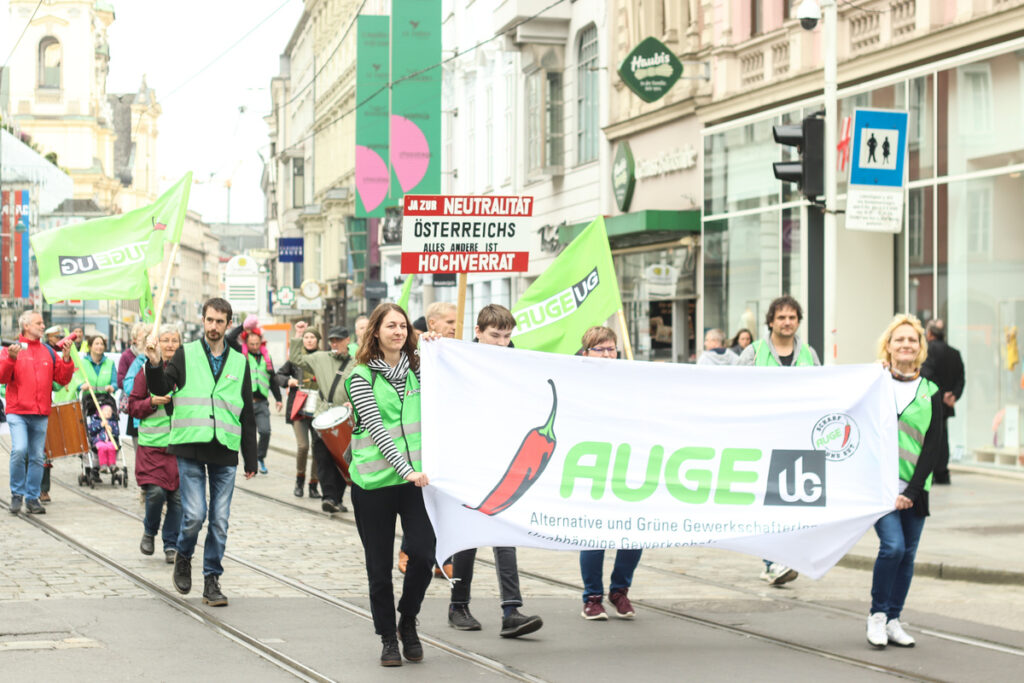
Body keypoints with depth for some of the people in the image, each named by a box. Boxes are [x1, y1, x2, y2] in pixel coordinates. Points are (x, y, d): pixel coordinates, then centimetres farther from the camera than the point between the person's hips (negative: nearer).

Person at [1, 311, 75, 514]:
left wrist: (66, 359, -4)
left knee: (37, 457, 5)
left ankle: (32, 498, 14)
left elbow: (63, 379, 10)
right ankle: (17, 494, -3)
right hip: (17, 412, -4)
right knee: (19, 450, -19)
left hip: (41, 414, 4)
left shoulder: (49, 352, 13)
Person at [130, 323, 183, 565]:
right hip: (153, 442, -1)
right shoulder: (147, 370, 3)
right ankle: (149, 532, 17)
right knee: (155, 492, -11)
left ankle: (171, 545, 12)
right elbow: (133, 407, 5)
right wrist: (153, 402, -12)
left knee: (177, 495, 0)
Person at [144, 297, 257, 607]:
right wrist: (154, 364, -23)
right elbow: (161, 388, -3)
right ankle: (183, 557, 19)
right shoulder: (186, 355, 6)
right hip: (191, 448, -2)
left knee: (220, 520, 3)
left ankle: (212, 580, 13)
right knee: (194, 514, -10)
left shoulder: (239, 362, 12)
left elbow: (247, 415, 14)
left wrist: (251, 459, 12)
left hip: (225, 452, 2)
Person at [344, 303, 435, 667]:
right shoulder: (362, 377, -2)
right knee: (379, 566, 4)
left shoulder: (417, 369, 11)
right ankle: (388, 637, 19)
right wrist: (404, 469, -22)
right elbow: (376, 429, -11)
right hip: (374, 483, -2)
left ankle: (408, 623, 15)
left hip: (416, 479, 2)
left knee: (423, 554, -9)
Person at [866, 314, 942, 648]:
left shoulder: (931, 393, 7)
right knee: (893, 545, -16)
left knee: (907, 554, 4)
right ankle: (877, 614, 1)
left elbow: (934, 445, 1)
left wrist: (912, 490, -7)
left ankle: (893, 620, 16)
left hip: (915, 487, 3)